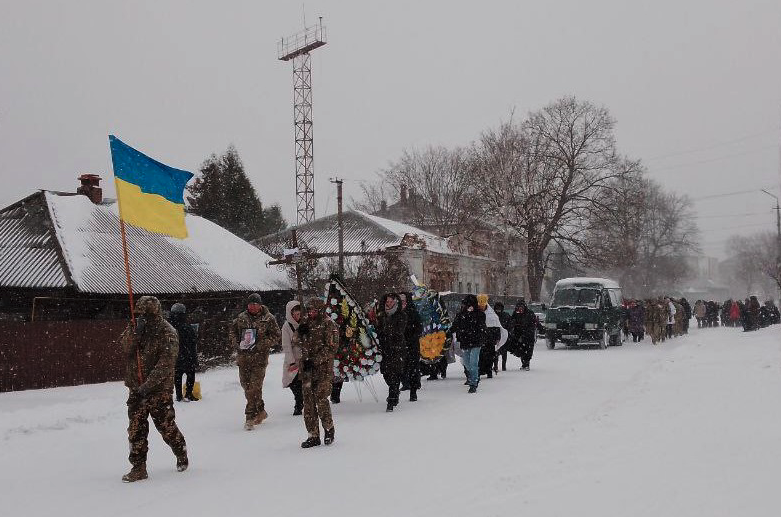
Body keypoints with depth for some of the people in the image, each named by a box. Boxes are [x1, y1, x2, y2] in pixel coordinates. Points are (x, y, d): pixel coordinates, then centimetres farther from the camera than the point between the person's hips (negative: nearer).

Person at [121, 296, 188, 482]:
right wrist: (135, 333, -23)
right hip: (136, 389, 5)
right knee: (136, 429, 2)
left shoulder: (167, 334, -14)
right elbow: (126, 350, -8)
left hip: (160, 389, -4)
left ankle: (181, 455, 31)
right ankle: (138, 468, 11)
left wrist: (147, 386, -26)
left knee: (166, 426, 5)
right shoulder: (133, 329, 4)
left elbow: (164, 366, -20)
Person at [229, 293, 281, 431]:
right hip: (243, 356, 4)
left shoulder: (269, 318, -2)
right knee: (246, 385, 9)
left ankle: (250, 417, -4)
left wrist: (260, 345, -14)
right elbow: (232, 331, 18)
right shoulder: (241, 318, 8)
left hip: (259, 357, -4)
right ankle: (260, 411, 27)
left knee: (255, 387, -10)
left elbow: (275, 336, -3)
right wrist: (236, 343, -1)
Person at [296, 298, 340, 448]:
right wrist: (300, 332, -2)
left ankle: (329, 428, 11)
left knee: (321, 399, -12)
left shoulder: (329, 325, -6)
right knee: (308, 402, 4)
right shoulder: (306, 323, 14)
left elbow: (332, 348, -12)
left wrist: (315, 360, -18)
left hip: (323, 368, -6)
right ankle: (313, 435, 11)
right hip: (307, 369, 6)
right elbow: (297, 341, 20)